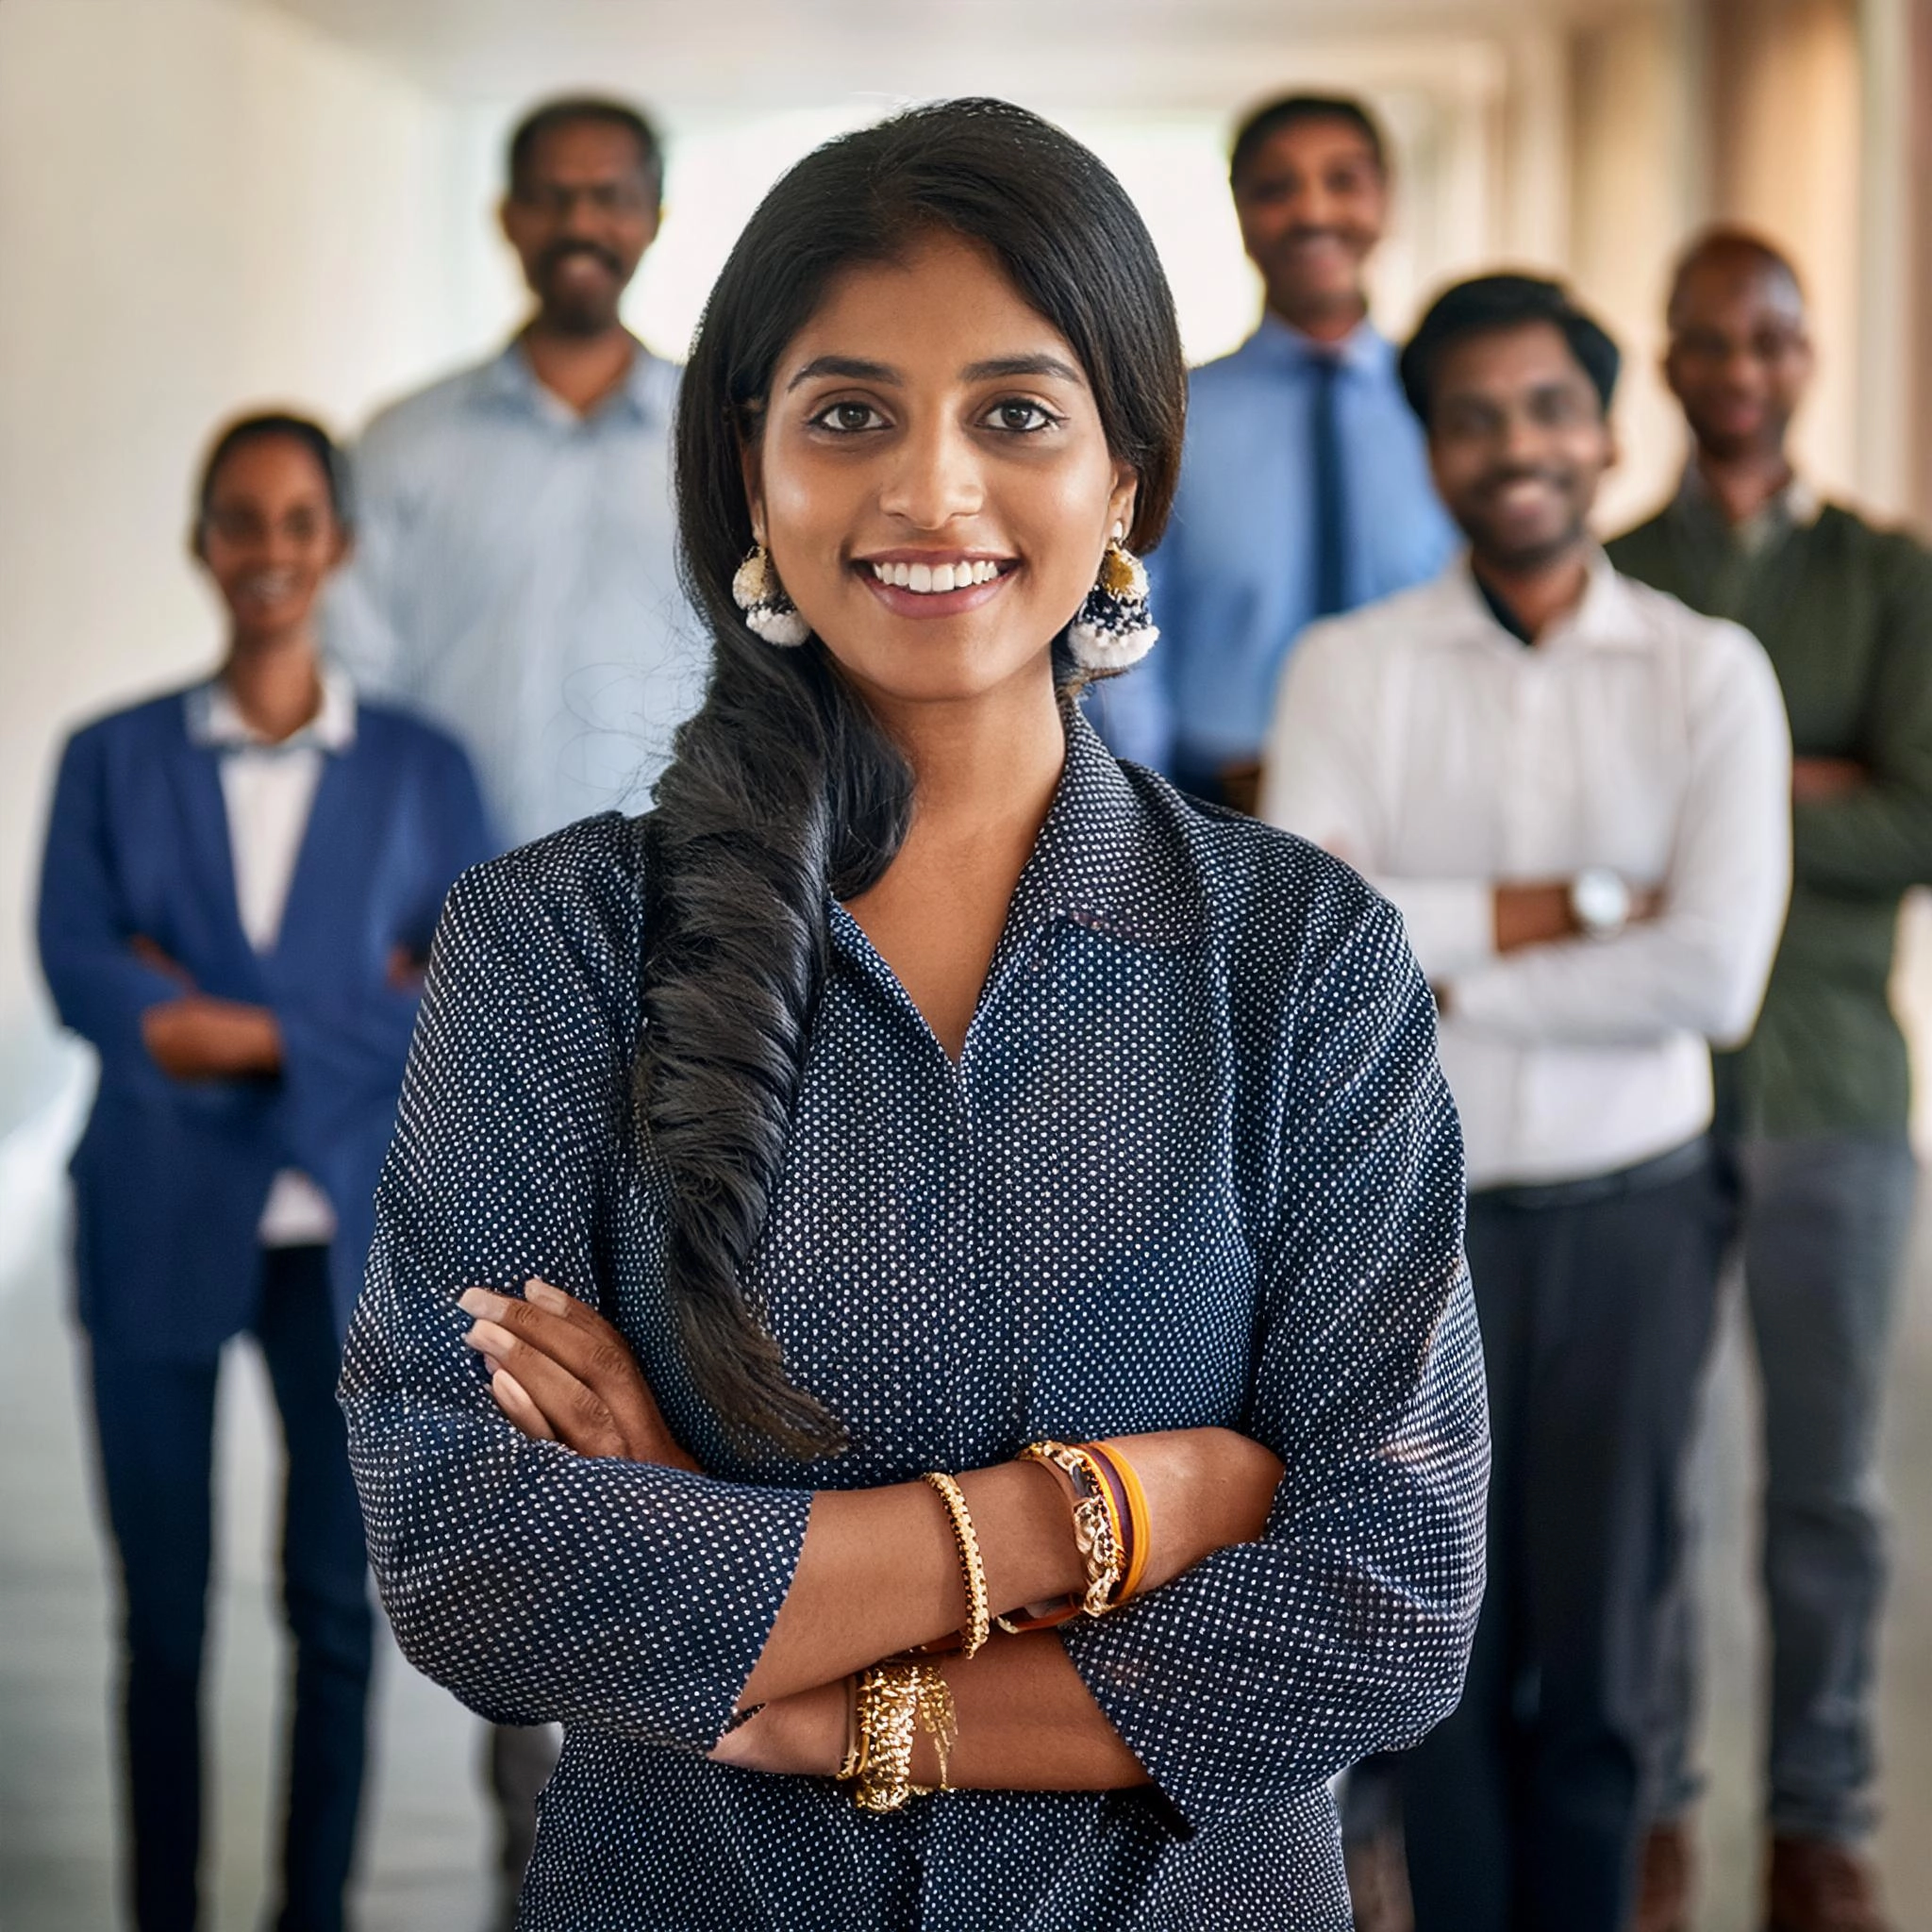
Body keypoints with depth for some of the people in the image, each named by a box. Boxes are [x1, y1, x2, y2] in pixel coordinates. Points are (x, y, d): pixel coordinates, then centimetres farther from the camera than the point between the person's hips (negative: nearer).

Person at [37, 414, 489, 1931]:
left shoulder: (420, 770, 4)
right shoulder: (113, 761, 4)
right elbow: (78, 970, -9)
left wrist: (250, 1034, -14)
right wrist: (356, 1008, -15)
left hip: (347, 1235, 0)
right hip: (159, 1230, 0)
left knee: (337, 1605, 7)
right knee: (163, 1610, 6)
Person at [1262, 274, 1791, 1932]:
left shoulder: (1710, 674, -2)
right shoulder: (1350, 668, -1)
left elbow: (1714, 974, -14)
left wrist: (1440, 968, -12)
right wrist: (1578, 903, -15)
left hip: (1632, 1213, 0)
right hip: (1417, 1212, 0)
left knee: (1597, 1659, 9)